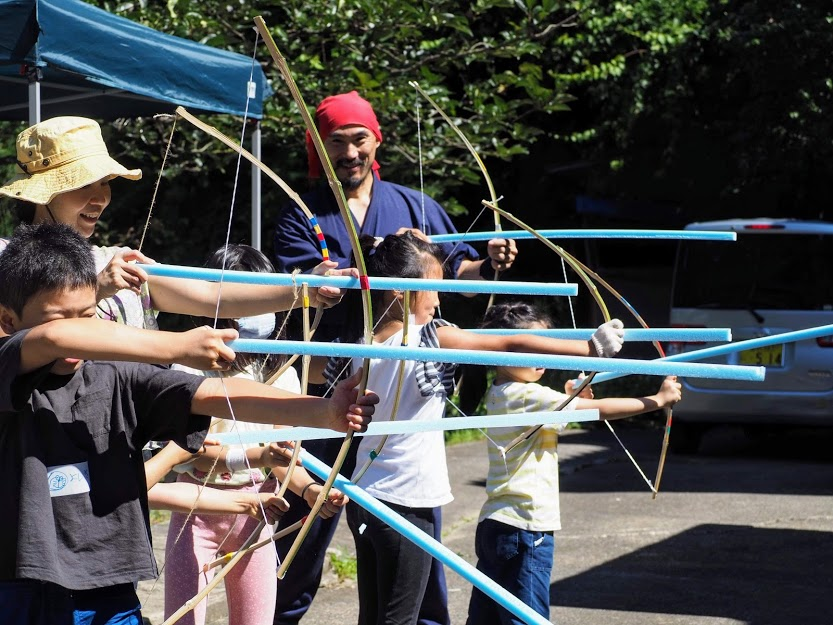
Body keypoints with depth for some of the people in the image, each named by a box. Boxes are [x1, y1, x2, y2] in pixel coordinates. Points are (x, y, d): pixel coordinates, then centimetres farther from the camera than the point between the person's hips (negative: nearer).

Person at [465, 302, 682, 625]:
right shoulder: (527, 396, -14)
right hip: (524, 529, -9)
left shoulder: (499, 395, 13)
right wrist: (658, 399, -8)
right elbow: (601, 409, -15)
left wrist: (571, 397, 9)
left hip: (495, 525, 9)